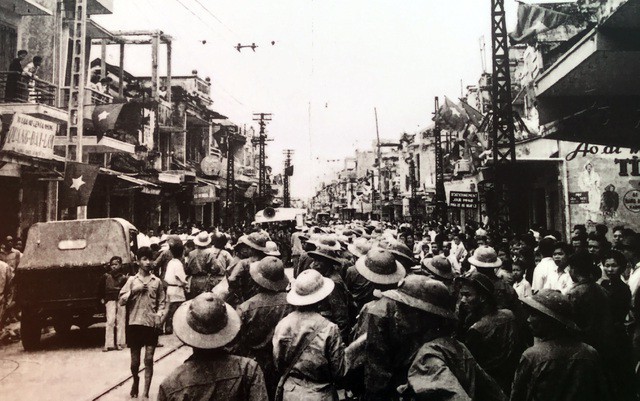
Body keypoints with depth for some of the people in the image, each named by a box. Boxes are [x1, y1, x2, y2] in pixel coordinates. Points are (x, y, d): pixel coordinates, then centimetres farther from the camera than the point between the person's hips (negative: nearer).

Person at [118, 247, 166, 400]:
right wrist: (134, 290, -10)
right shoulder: (132, 280, 5)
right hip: (135, 324, 0)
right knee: (135, 360, 9)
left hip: (151, 324, 0)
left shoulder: (157, 281, 5)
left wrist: (160, 315, -8)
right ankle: (135, 381, 39)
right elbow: (121, 301, 2)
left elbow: (162, 302, 9)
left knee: (149, 360, -1)